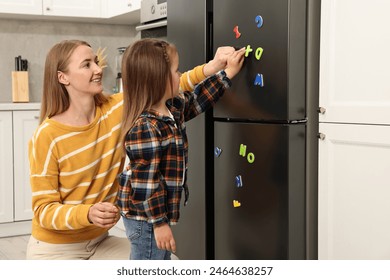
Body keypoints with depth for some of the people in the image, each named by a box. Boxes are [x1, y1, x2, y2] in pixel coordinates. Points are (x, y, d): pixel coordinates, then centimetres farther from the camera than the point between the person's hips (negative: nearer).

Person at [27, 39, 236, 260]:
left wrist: (210, 68, -25)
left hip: (99, 241, 5)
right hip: (55, 249, -5)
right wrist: (88, 214, -36)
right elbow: (43, 210, -17)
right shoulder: (47, 136, -20)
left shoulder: (117, 109, -8)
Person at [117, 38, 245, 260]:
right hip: (146, 218, -10)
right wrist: (159, 223, -21)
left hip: (160, 210, 10)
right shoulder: (145, 128, -27)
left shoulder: (172, 108, 2)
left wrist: (227, 74, 21)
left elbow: (196, 99, 22)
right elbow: (146, 183, -25)